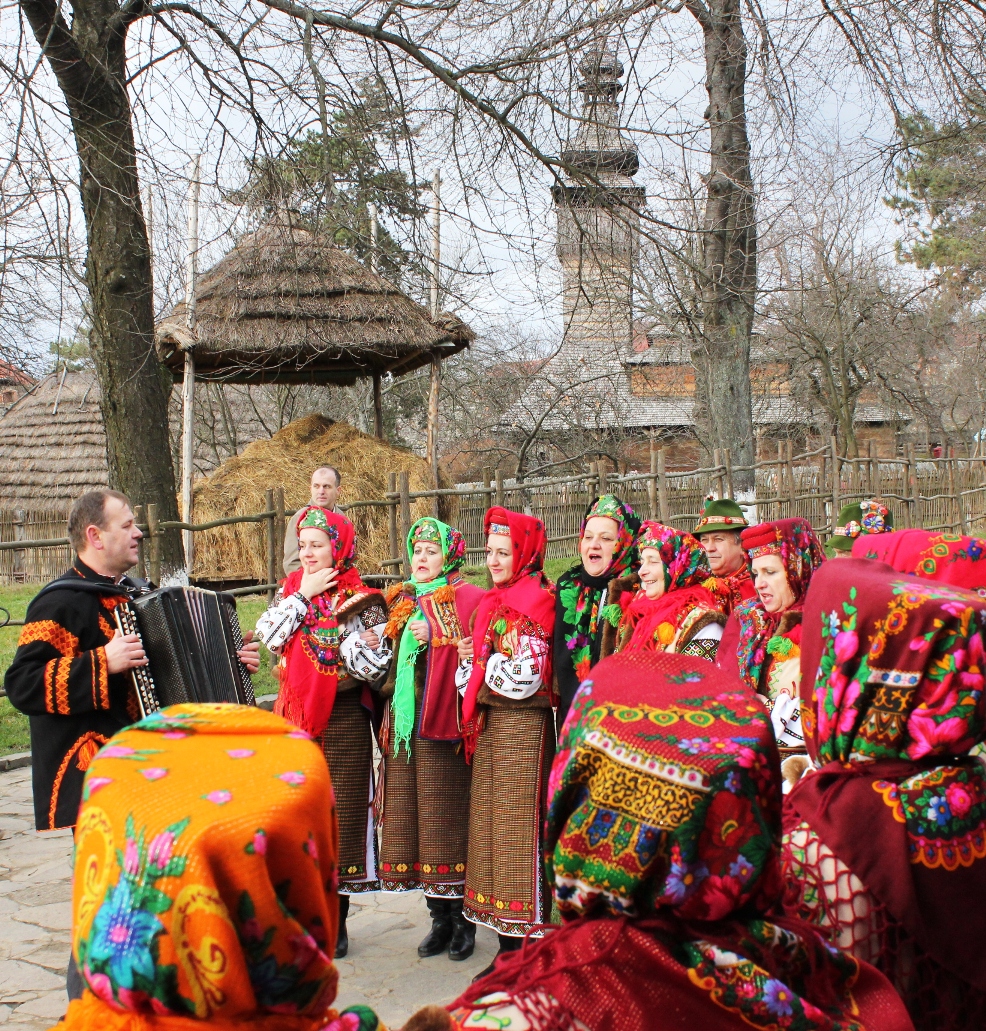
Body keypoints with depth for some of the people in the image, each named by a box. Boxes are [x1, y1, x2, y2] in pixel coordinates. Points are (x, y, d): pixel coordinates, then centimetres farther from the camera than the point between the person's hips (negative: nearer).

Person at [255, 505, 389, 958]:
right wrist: (303, 596, -9)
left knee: (340, 811, 2)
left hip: (343, 721, -4)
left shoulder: (361, 600, -5)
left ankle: (337, 922, 14)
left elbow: (373, 667, -10)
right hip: (295, 717, 4)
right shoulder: (291, 589, 9)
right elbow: (269, 635, -7)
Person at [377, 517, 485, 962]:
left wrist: (436, 639, -16)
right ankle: (440, 917, 16)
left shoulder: (466, 598, 0)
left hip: (442, 725, -6)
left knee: (447, 818, -4)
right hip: (403, 725, 6)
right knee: (415, 819, 6)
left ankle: (463, 918, 7)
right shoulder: (400, 602, 17)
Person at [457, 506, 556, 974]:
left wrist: (475, 660, -6)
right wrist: (468, 659, -2)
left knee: (520, 827, -6)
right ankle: (507, 947, 19)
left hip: (523, 726, -8)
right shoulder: (494, 602, 14)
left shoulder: (534, 602, -10)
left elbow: (525, 678, -18)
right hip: (489, 725, 8)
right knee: (490, 826, 10)